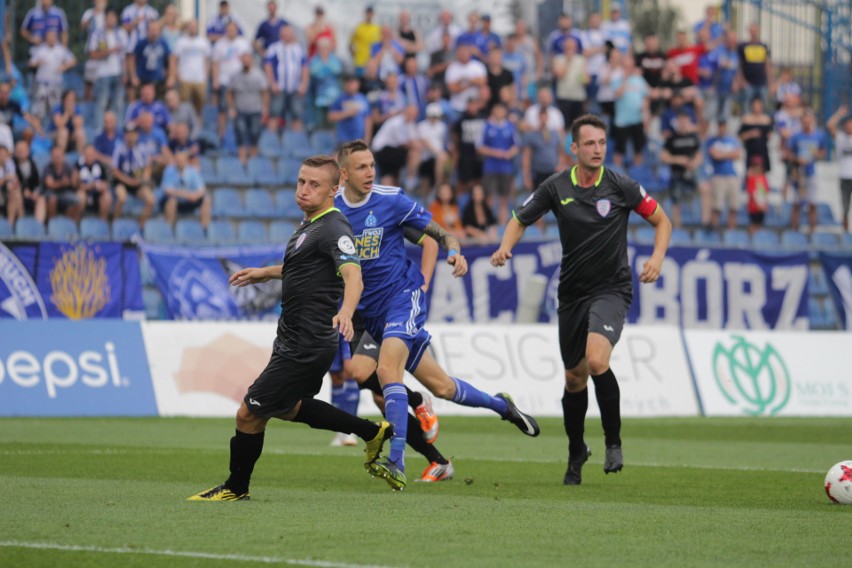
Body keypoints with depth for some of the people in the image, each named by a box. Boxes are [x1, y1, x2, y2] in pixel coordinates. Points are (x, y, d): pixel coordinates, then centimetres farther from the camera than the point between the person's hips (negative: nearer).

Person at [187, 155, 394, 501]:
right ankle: (372, 433, 34)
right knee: (287, 408, 28)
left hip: (305, 348, -11)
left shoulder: (333, 229, -20)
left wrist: (345, 311, -55)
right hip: (293, 340, 11)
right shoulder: (310, 225, 10)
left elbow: (353, 276, -36)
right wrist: (265, 273, 34)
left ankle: (236, 487, 19)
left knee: (249, 414, -2)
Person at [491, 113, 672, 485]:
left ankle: (613, 442, -10)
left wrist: (657, 257, -13)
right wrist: (506, 246, -10)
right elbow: (520, 220, 10)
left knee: (597, 359, -27)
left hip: (611, 290, -3)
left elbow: (661, 221, 4)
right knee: (574, 377, 10)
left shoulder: (620, 187, -7)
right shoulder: (556, 188, -1)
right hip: (572, 293, 3)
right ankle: (576, 452, 32)